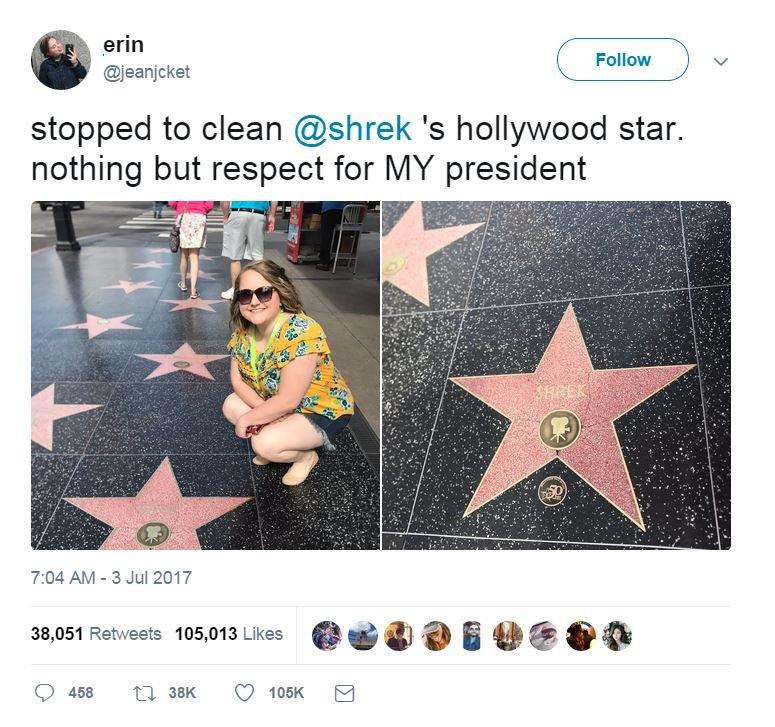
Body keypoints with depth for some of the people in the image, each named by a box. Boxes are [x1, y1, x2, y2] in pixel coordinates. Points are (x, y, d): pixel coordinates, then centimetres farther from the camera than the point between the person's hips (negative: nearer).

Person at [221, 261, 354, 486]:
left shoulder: (300, 333, -34)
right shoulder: (243, 331, -10)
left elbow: (287, 401, -32)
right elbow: (238, 380, -3)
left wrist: (246, 420, -19)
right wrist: (264, 410, -21)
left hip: (323, 410, -8)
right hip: (276, 403, 8)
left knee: (265, 444, -25)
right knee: (230, 406, -3)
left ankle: (305, 456, 5)